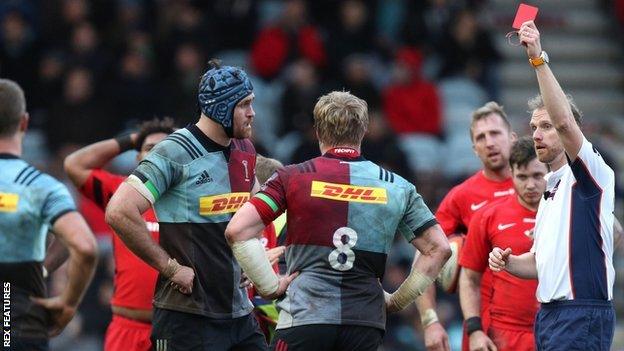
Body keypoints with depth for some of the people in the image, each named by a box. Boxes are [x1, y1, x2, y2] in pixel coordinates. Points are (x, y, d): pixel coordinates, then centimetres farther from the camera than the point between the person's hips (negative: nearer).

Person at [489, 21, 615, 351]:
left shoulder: (589, 174, -4)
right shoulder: (550, 188, 22)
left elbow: (565, 121, -23)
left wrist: (538, 58, -28)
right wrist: (508, 262, 7)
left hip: (583, 316, -9)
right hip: (547, 316, 9)